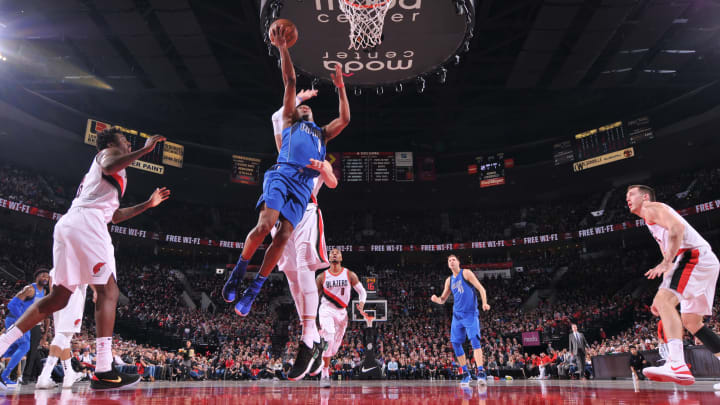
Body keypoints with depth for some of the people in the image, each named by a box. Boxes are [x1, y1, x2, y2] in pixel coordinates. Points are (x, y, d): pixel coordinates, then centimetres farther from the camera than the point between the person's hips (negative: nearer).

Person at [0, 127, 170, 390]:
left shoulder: (96, 171, 36)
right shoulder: (107, 152, 10)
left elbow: (114, 215, 35)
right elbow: (109, 167, -18)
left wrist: (148, 204, 37)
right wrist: (144, 149, -12)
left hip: (69, 224, 10)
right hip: (86, 222, -10)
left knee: (59, 297, 12)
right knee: (108, 291, -12)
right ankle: (104, 372, -17)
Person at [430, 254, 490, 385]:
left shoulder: (466, 273, 0)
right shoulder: (449, 280, 16)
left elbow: (481, 288, -5)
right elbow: (443, 299, 20)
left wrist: (484, 303, -22)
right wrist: (436, 299, -4)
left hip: (470, 313, -6)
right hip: (457, 315, 6)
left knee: (474, 340, -18)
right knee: (455, 343, 3)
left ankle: (481, 372, -20)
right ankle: (465, 374, 14)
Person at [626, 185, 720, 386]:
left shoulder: (652, 208, 2)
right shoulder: (654, 222, 31)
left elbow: (677, 227, -18)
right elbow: (668, 253, 31)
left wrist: (666, 262, -26)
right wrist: (661, 296, 26)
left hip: (694, 255, -11)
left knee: (665, 300, -26)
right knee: (691, 321, 16)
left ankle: (677, 365, -39)